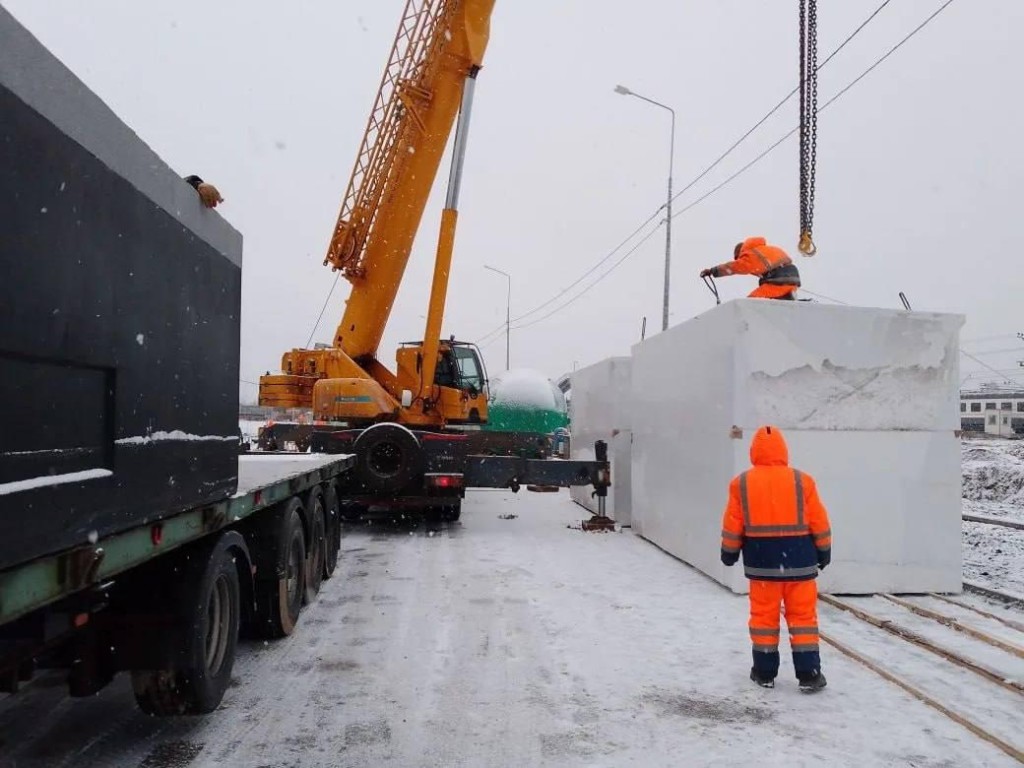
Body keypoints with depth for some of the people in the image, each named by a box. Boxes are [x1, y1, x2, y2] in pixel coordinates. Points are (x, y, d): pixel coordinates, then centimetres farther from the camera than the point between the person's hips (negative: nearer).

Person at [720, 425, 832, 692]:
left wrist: (729, 552, 14)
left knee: (764, 616, 10)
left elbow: (732, 525, 0)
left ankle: (765, 672, 17)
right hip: (799, 560, 0)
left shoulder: (741, 483, -4)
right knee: (803, 616, 8)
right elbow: (819, 523, 0)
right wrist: (824, 551, 14)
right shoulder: (802, 481, -5)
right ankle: (808, 674, 10)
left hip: (761, 562, 0)